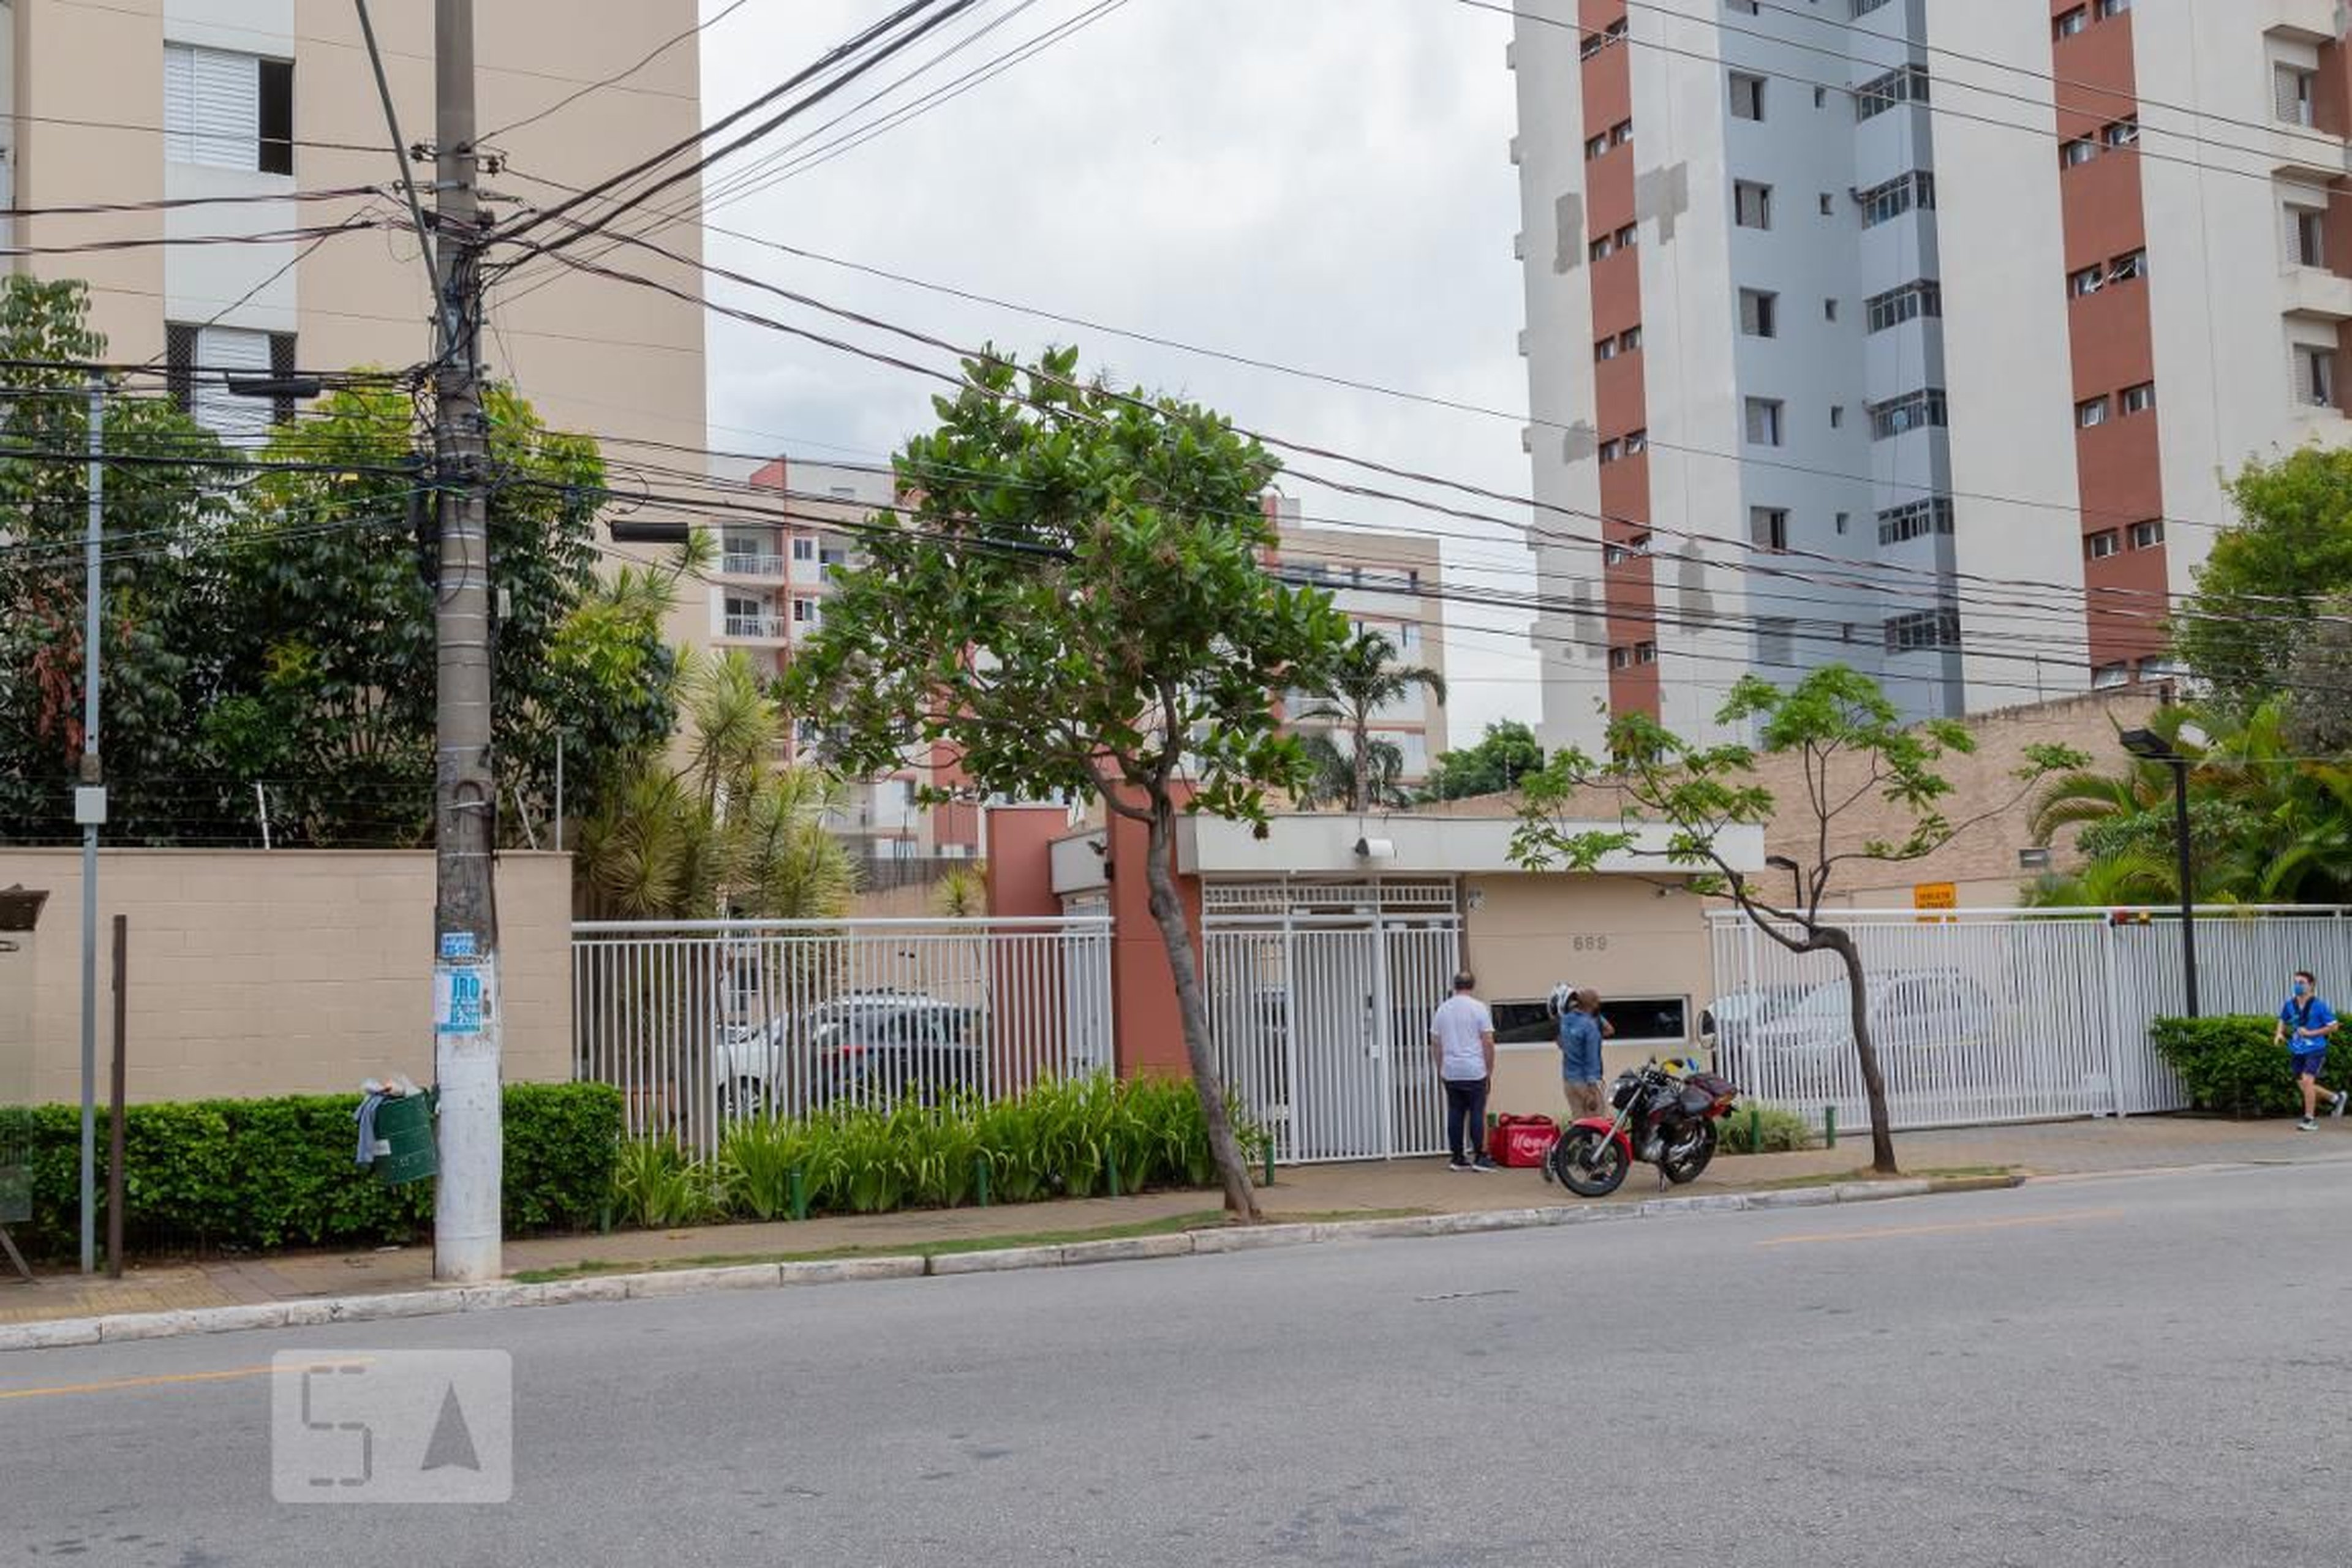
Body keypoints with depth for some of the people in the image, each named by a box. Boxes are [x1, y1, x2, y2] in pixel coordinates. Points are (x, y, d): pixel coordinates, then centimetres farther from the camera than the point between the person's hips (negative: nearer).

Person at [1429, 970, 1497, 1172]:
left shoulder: (1442, 1010, 8)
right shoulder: (1478, 1008, -6)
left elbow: (1435, 1044, 10)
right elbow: (1488, 1042, -8)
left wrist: (1440, 1068, 19)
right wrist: (1490, 1070, 0)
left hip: (1450, 1072, 4)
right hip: (1474, 1071, -4)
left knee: (1455, 1114, 7)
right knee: (1477, 1113, -1)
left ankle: (1457, 1158, 9)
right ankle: (1479, 1157, -2)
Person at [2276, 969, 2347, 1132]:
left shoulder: (2319, 1006, -12)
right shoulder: (2290, 1005, 3)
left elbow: (2333, 1026, -7)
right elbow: (2283, 1021, 22)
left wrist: (2311, 1033, -15)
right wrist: (2280, 1034, 2)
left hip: (2315, 1050, -6)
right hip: (2299, 1050, 6)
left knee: (2307, 1080, -18)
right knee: (2303, 1084, 10)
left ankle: (2310, 1120, -7)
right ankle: (2336, 1097, 35)